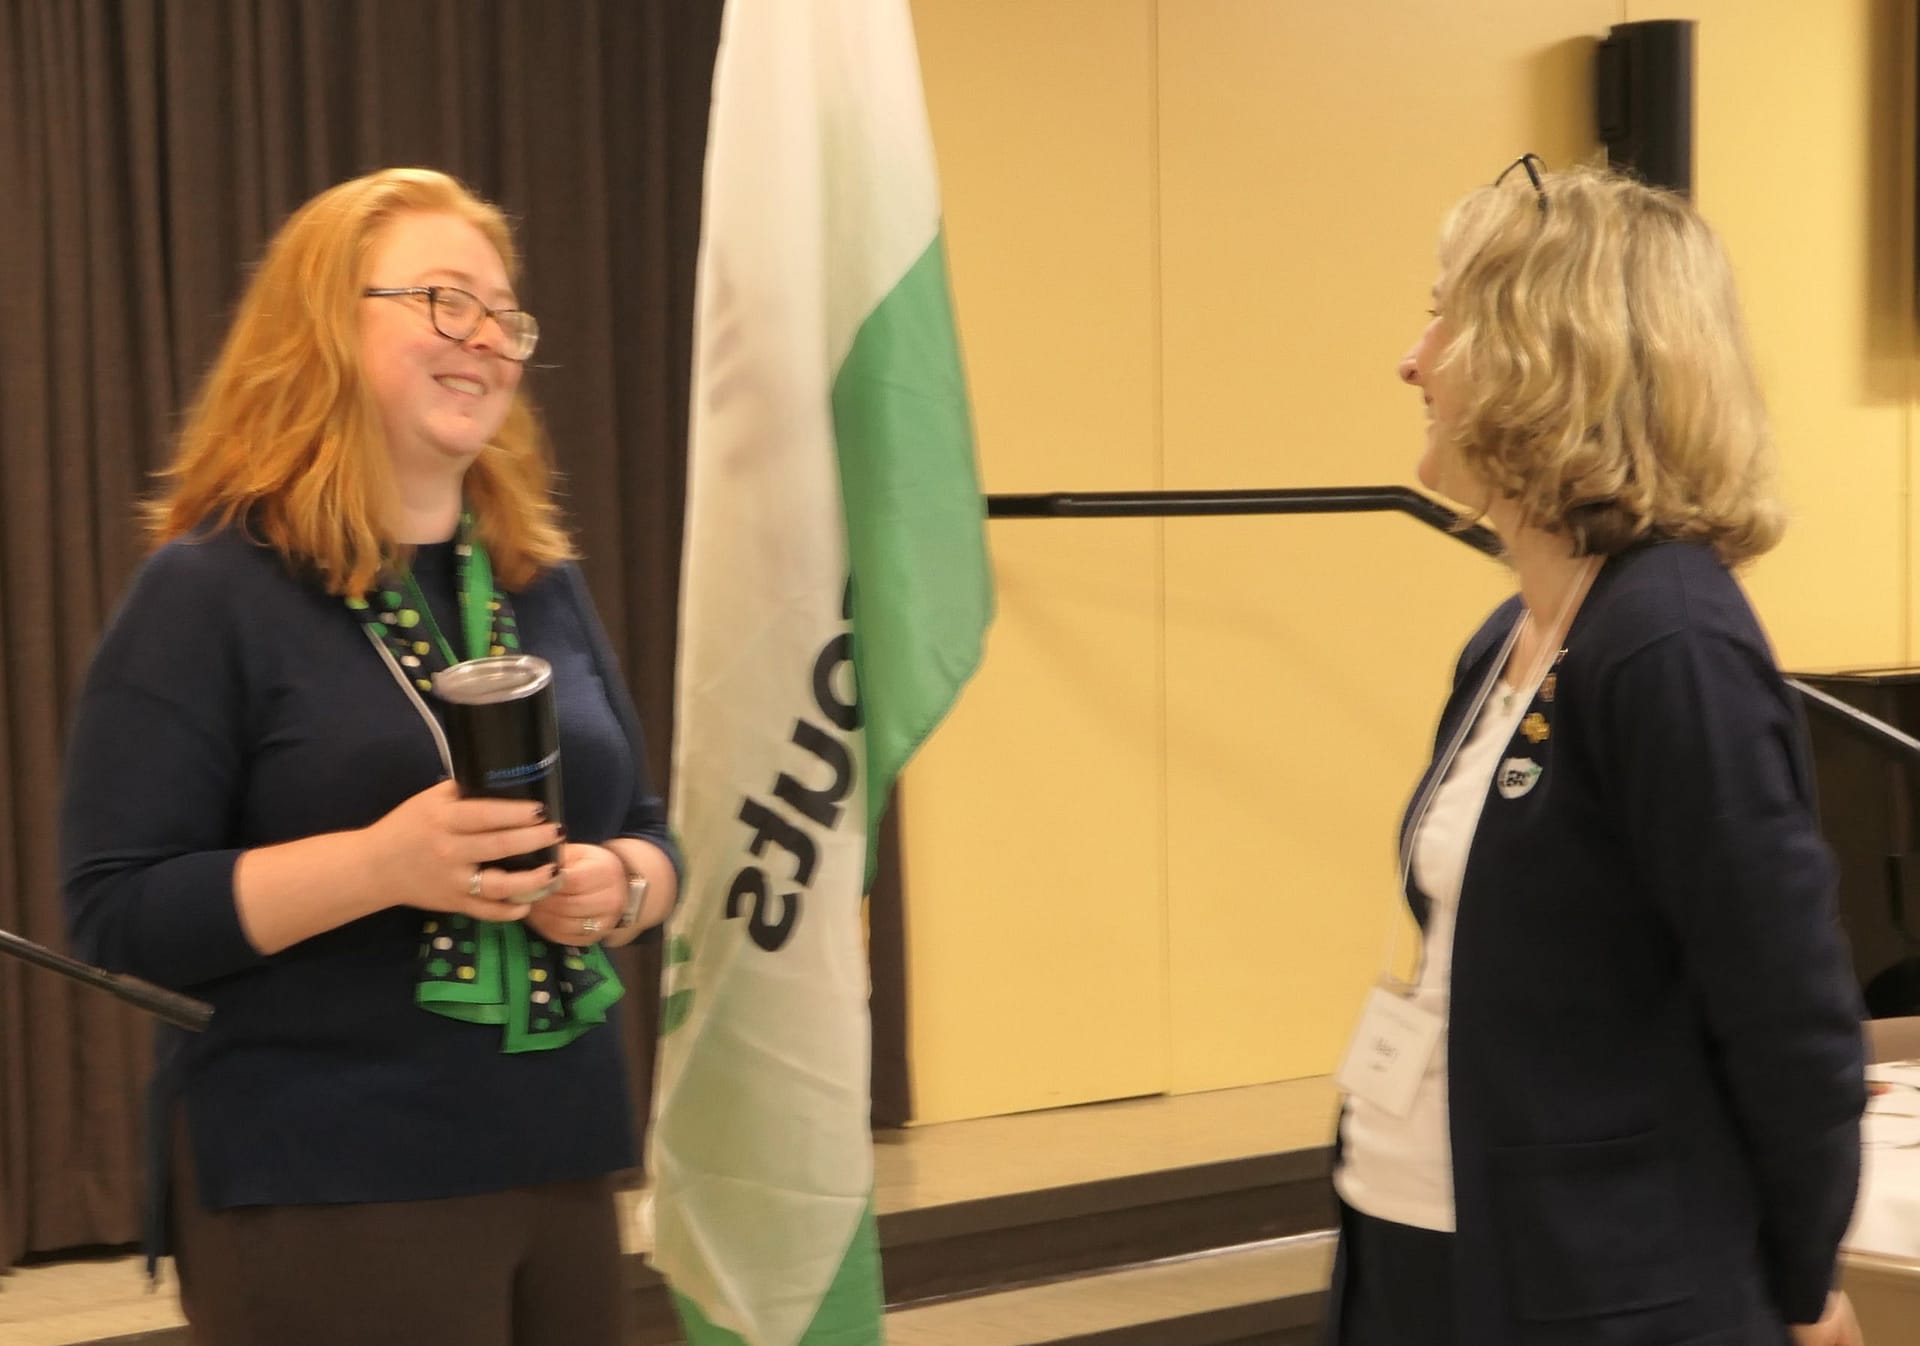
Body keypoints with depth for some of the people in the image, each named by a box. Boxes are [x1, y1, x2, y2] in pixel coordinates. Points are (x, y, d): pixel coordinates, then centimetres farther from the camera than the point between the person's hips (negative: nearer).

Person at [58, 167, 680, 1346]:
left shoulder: (543, 583, 11)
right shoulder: (210, 594, -7)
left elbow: (647, 831, 17)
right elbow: (117, 914, -13)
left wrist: (616, 886, -7)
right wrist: (379, 865, -25)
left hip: (561, 1163, 6)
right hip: (322, 1196, -6)